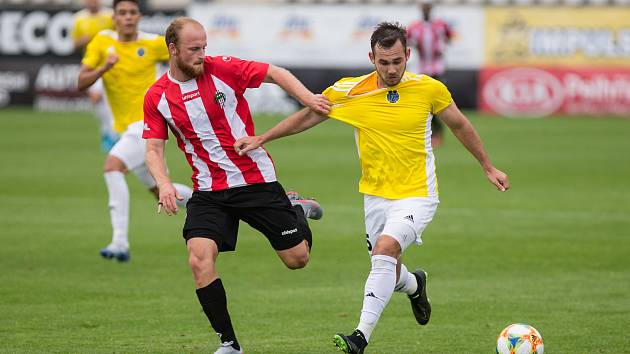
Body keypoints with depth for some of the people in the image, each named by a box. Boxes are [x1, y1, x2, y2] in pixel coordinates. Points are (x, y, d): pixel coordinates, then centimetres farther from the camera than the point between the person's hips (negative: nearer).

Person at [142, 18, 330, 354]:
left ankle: (295, 208, 37)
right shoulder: (156, 97, -3)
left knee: (297, 258, 2)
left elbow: (275, 73, -2)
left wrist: (307, 97, -18)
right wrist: (164, 183, -20)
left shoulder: (222, 69, -9)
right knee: (199, 260, -20)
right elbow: (153, 149, -1)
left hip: (257, 180, -1)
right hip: (209, 193, 1)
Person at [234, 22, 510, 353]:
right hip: (376, 197, 3)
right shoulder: (350, 91, -7)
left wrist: (488, 167, 16)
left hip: (417, 196, -3)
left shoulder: (429, 89, -9)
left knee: (384, 250, -27)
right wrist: (261, 139, 3)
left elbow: (459, 125, 8)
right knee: (389, 274, 13)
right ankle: (414, 285, 53)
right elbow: (308, 116, 7)